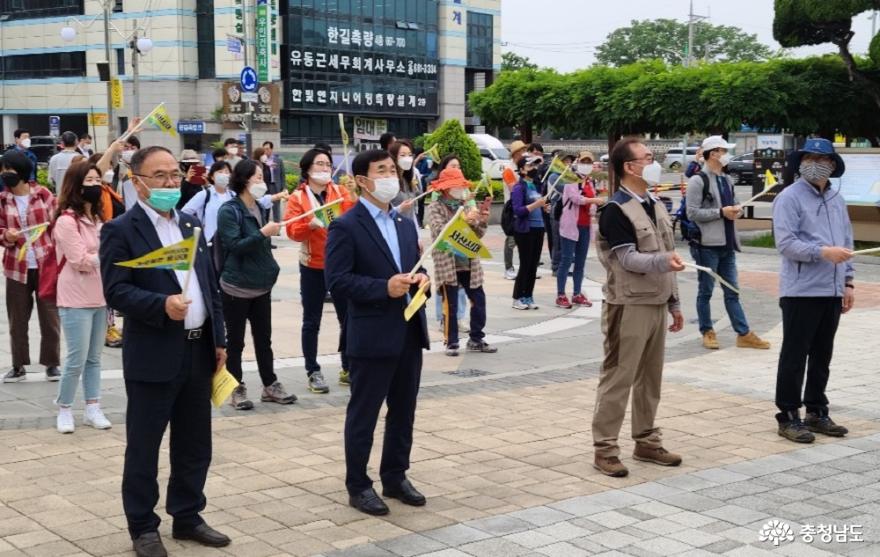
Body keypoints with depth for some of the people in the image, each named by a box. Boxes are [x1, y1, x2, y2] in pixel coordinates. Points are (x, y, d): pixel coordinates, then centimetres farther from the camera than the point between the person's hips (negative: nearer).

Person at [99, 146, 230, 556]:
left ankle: (187, 518, 28)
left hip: (198, 352, 6)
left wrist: (219, 339, 11)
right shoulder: (120, 230, -8)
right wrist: (162, 305, -29)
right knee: (143, 448, 5)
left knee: (195, 445, 14)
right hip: (153, 356, -6)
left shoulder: (191, 225, 13)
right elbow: (115, 291, -16)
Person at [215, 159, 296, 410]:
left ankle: (270, 385, 20)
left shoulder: (258, 208, 10)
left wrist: (270, 270, 16)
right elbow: (234, 246, -20)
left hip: (261, 286, 7)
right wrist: (263, 233, -26)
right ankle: (237, 389, 12)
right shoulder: (229, 211, -12)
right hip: (237, 287, -7)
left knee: (263, 338, 12)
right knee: (236, 340, 4)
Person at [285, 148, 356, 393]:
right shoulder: (298, 197, -3)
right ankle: (313, 372, 13)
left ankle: (348, 369, 19)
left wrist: (354, 197, -24)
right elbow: (292, 230, -12)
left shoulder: (340, 191, 5)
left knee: (348, 318, 7)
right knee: (312, 321, 5)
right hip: (313, 267, -2)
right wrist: (310, 224, -30)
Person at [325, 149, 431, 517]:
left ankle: (395, 477, 29)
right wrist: (384, 288, -23)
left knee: (403, 411, 15)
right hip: (372, 335, -7)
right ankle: (358, 486, 15)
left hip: (410, 331, 7)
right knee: (363, 414, 4)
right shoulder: (346, 227, -10)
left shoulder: (405, 223, 14)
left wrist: (421, 278, -2)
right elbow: (337, 282, -16)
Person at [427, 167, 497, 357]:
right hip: (447, 264, -5)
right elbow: (440, 231, -20)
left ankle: (476, 339, 18)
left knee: (479, 301, 6)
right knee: (450, 305, 0)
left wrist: (482, 222, -10)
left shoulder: (467, 206, 11)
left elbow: (478, 235, 11)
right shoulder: (435, 208, -4)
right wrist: (464, 220, -26)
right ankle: (451, 342, 9)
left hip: (469, 263, 5)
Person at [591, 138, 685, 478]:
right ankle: (605, 449, 2)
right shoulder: (616, 210, -12)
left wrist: (674, 302, 18)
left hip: (656, 304, 8)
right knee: (618, 378, -4)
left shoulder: (656, 206, 14)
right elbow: (629, 259, -19)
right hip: (629, 305, -8)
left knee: (650, 377, 13)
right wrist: (663, 261, -37)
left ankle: (646, 441, 24)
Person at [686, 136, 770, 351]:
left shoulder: (727, 180, 14)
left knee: (732, 292, 10)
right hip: (707, 245, -7)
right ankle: (707, 332, 17)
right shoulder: (698, 181, -9)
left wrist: (736, 209, 0)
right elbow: (692, 213, -14)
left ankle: (744, 334, 12)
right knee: (706, 291, 6)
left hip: (727, 244, 7)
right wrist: (721, 212, -18)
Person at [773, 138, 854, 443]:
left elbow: (847, 242, 19)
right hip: (801, 291, -7)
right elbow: (786, 243, -16)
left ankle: (817, 412, 23)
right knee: (794, 356, -1)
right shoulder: (789, 198, -7)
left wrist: (848, 281, 13)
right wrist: (823, 252, -26)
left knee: (822, 356, 13)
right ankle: (788, 417, 5)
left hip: (832, 292, 7)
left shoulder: (837, 199, 15)